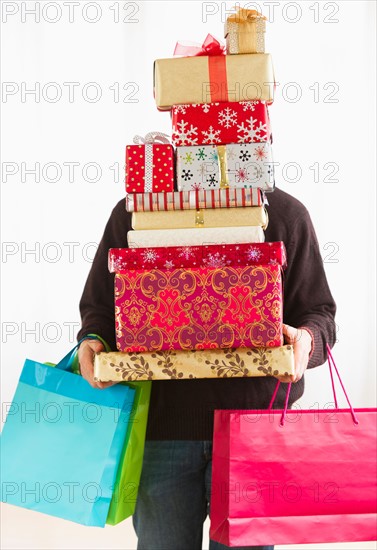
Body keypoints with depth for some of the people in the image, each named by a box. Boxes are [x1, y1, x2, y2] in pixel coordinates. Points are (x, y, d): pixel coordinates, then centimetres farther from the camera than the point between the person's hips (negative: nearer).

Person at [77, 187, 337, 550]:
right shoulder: (131, 214, 3)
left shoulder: (286, 214, 2)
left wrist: (307, 338, -17)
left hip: (254, 423, 0)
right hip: (161, 425, 1)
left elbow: (318, 311, 5)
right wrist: (93, 341, -11)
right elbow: (99, 306, 10)